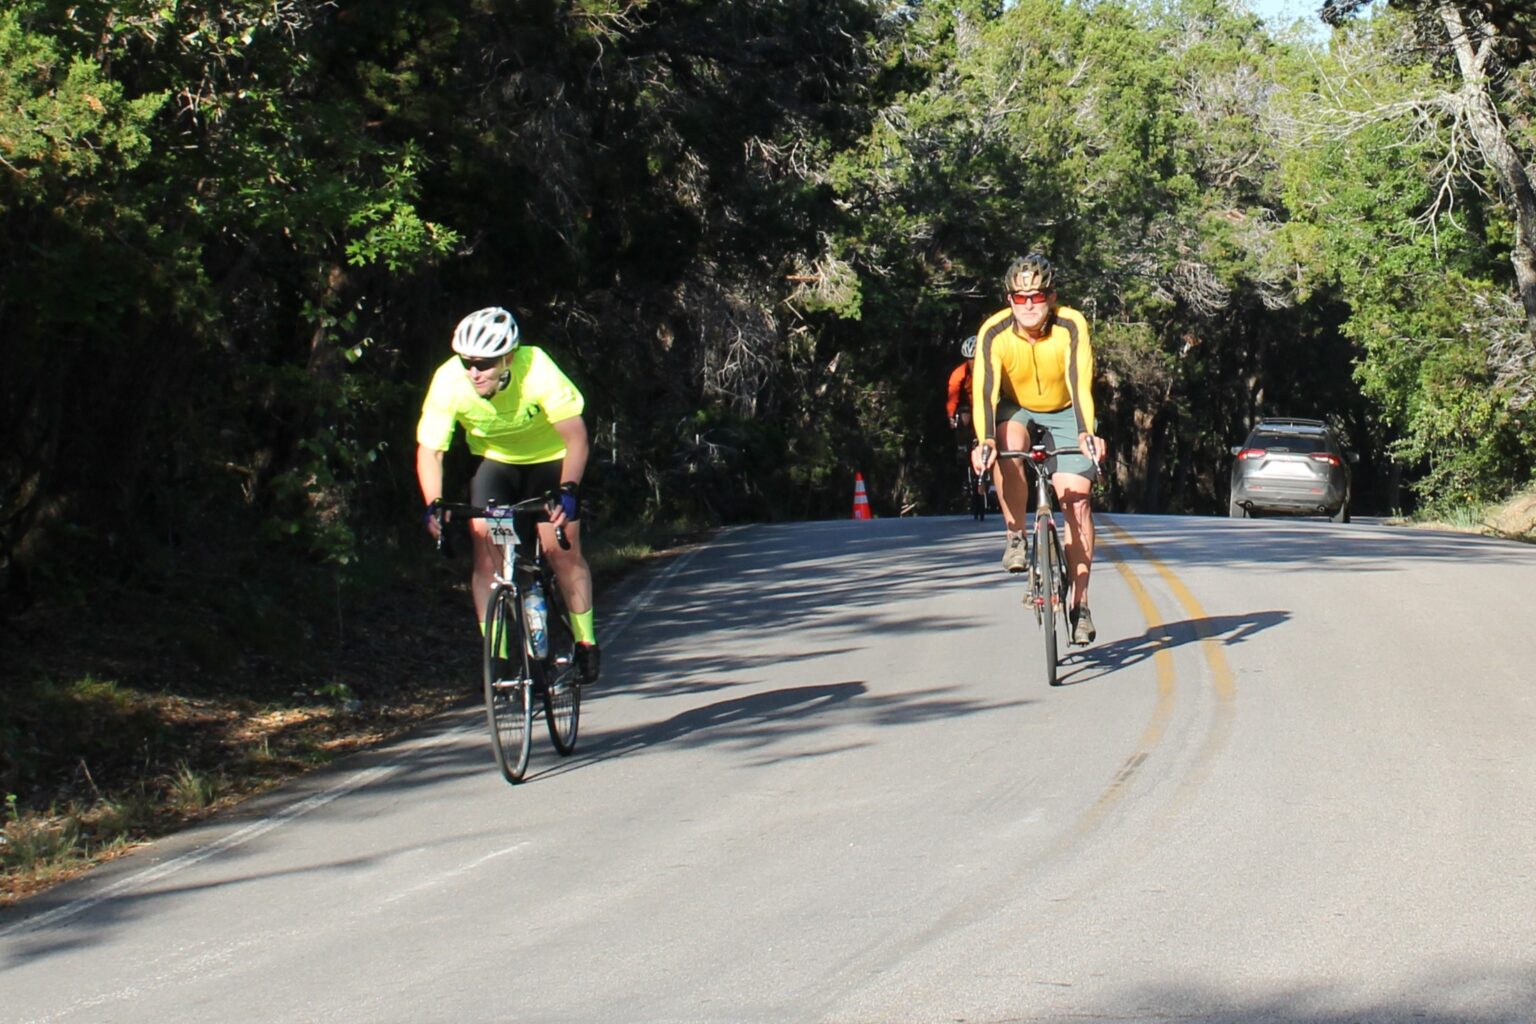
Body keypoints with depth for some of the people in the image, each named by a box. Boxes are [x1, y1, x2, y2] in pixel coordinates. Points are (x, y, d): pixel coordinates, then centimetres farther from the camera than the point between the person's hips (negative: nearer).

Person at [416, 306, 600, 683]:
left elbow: (575, 436, -30)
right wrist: (434, 505, -36)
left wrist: (567, 491, -42)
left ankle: (585, 642, 5)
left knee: (562, 549, -12)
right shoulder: (448, 382, -28)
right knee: (486, 549, -13)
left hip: (550, 459, -2)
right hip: (495, 462, 2)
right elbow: (429, 450, -22)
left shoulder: (537, 370, -34)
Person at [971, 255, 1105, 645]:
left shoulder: (1071, 326, -27)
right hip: (1016, 410, 0)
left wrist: (1086, 433, -52)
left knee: (1076, 497, -14)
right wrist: (983, 441, -49)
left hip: (1063, 413, 0)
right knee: (1007, 445, -34)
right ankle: (1015, 537, -14)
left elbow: (1081, 384, -37)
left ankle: (1080, 603, -6)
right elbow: (984, 389, -34)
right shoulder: (994, 333, -25)